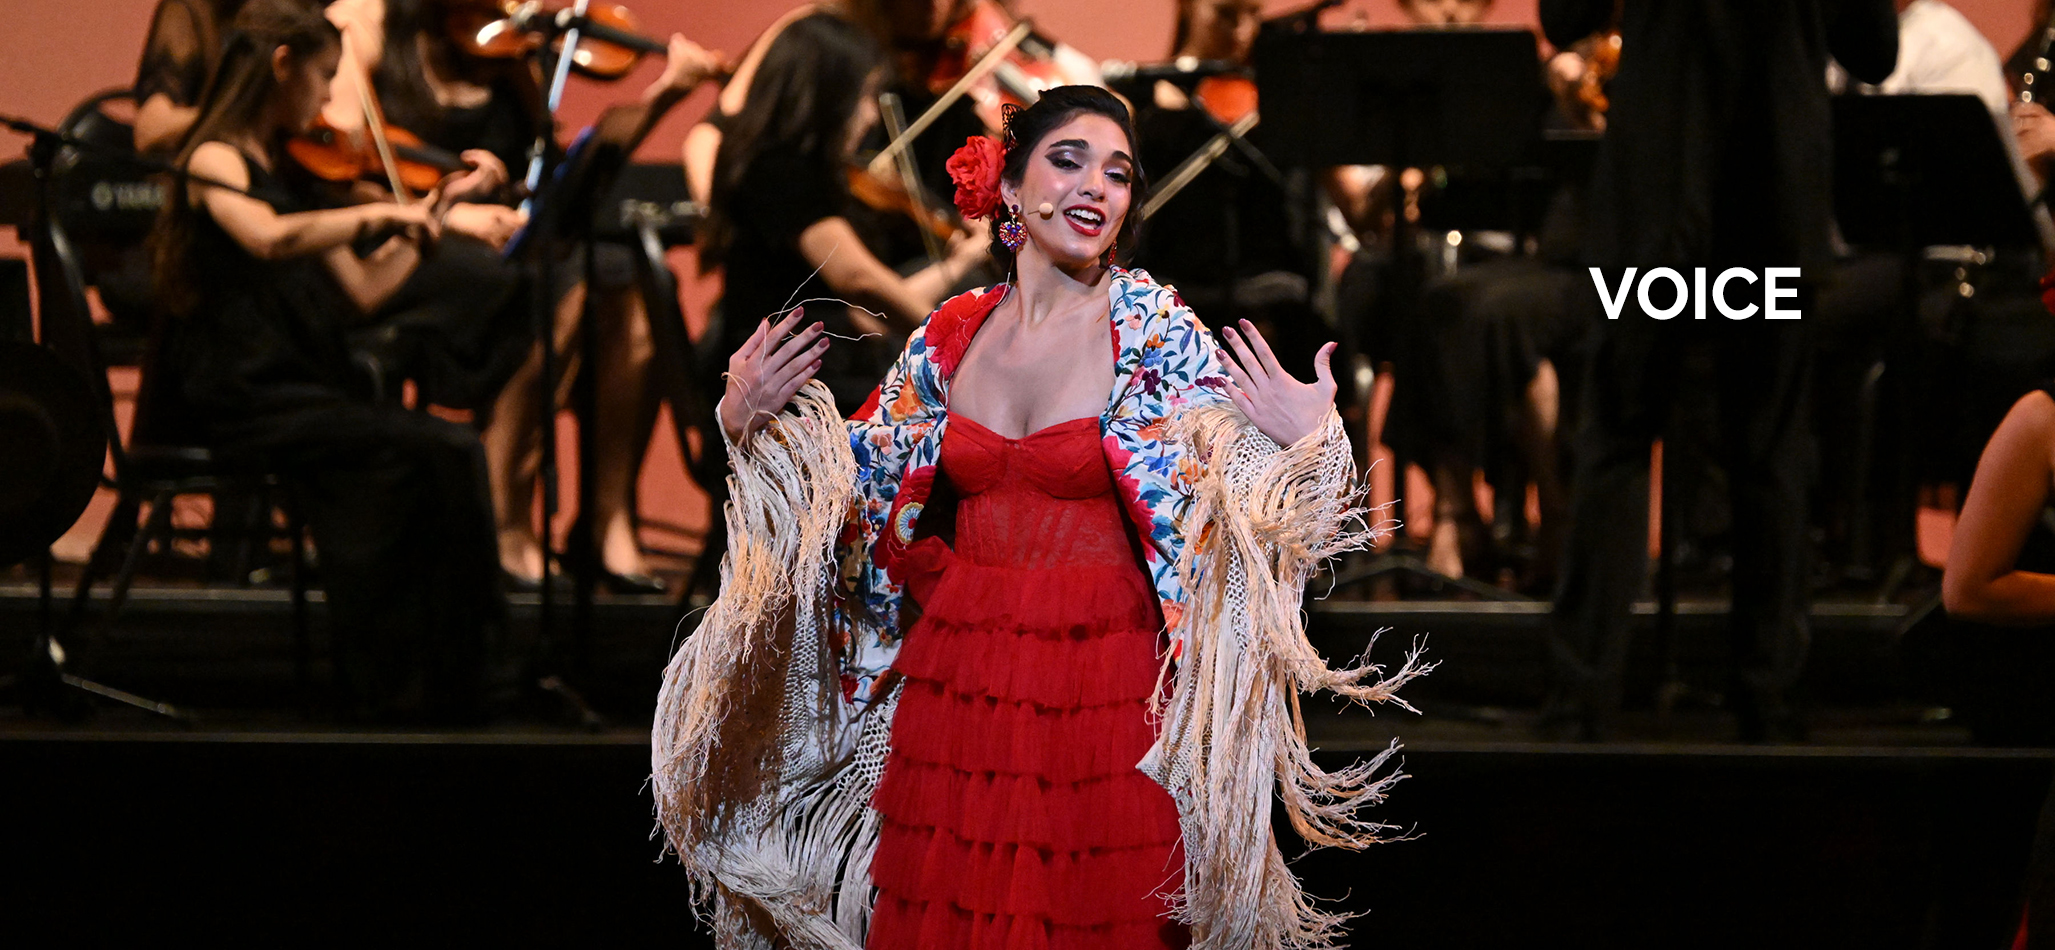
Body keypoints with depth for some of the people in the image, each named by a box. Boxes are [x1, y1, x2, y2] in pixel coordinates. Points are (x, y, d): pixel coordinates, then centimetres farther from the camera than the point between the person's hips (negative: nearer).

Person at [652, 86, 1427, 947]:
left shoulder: (1155, 330, -5)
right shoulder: (951, 336, 4)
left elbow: (1232, 492, -7)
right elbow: (852, 485, 15)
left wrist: (1302, 444, -25)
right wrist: (748, 420, 3)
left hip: (1102, 696, -3)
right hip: (957, 677, 3)